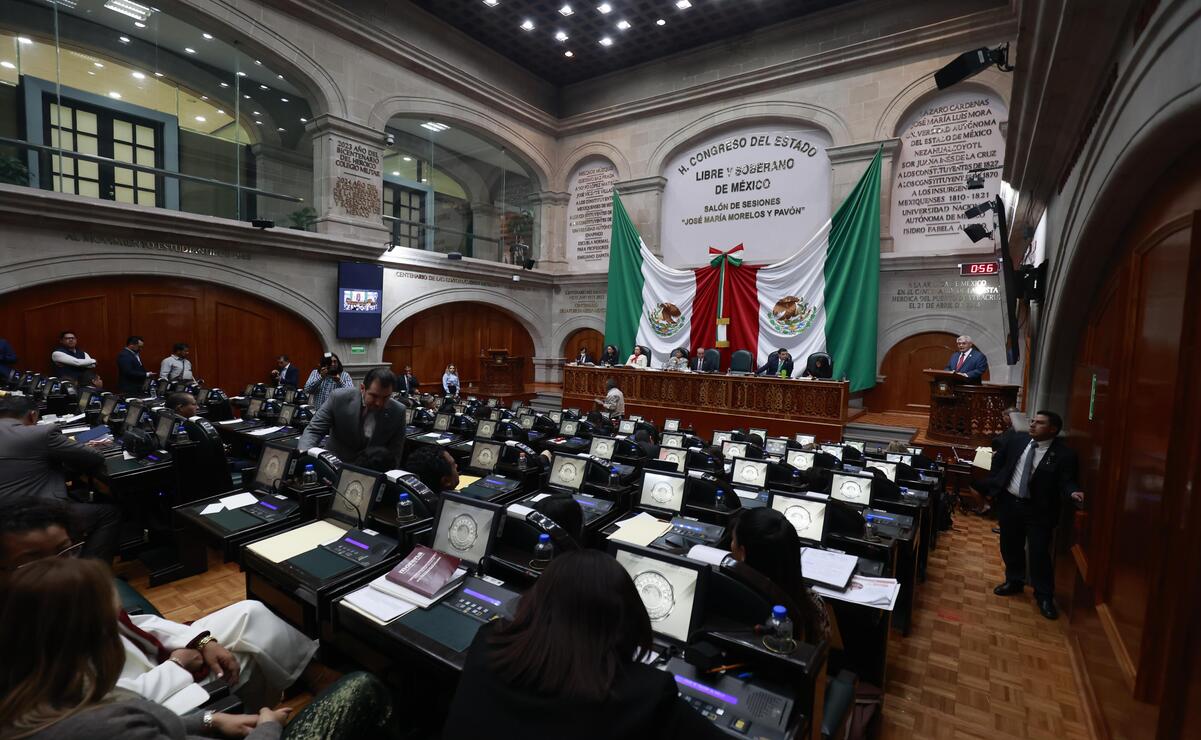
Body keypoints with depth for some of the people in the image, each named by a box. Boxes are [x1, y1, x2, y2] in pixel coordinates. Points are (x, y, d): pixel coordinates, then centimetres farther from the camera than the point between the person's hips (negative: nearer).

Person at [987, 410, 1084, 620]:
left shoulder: (1063, 453, -12)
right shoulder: (1017, 439, -1)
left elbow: (1066, 481, -15)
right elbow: (998, 460, 11)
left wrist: (1073, 492, -38)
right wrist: (994, 486, 6)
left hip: (1039, 509, -4)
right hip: (1008, 501, 4)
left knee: (1039, 552, -1)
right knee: (1010, 546, 17)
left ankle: (1044, 596, 17)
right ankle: (1014, 581, 36)